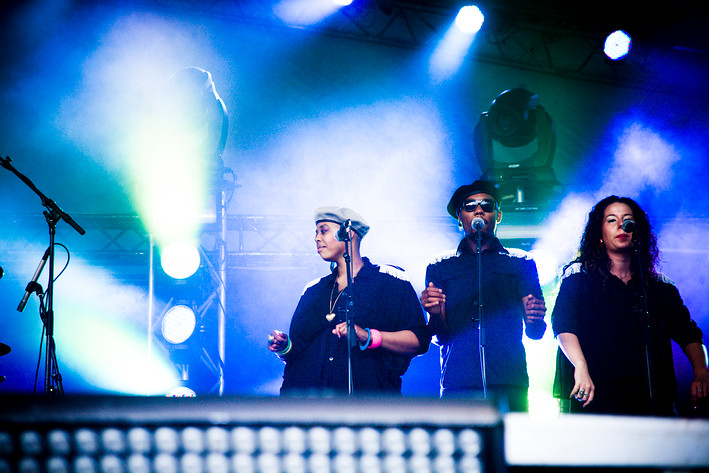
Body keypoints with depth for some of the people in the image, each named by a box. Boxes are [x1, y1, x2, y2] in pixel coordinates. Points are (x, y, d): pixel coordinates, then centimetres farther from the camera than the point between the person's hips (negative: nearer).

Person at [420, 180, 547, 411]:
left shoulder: (520, 264, 17)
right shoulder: (440, 268, 18)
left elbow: (535, 333, 10)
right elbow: (441, 336, 11)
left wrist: (536, 320, -14)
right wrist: (435, 315, -12)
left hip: (508, 384, 0)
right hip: (457, 385, 0)